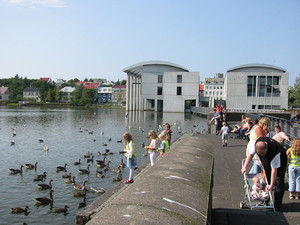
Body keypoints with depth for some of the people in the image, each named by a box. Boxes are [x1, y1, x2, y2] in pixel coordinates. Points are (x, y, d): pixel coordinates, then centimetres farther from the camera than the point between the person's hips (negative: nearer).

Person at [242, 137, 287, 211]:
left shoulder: (275, 152, -42)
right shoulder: (257, 143, -28)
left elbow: (274, 169, -36)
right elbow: (251, 154, -10)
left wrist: (272, 185, -32)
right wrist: (245, 166, -14)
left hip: (280, 160, -5)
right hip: (267, 160, 5)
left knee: (279, 182, -11)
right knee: (266, 178, 3)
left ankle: (277, 206, -4)